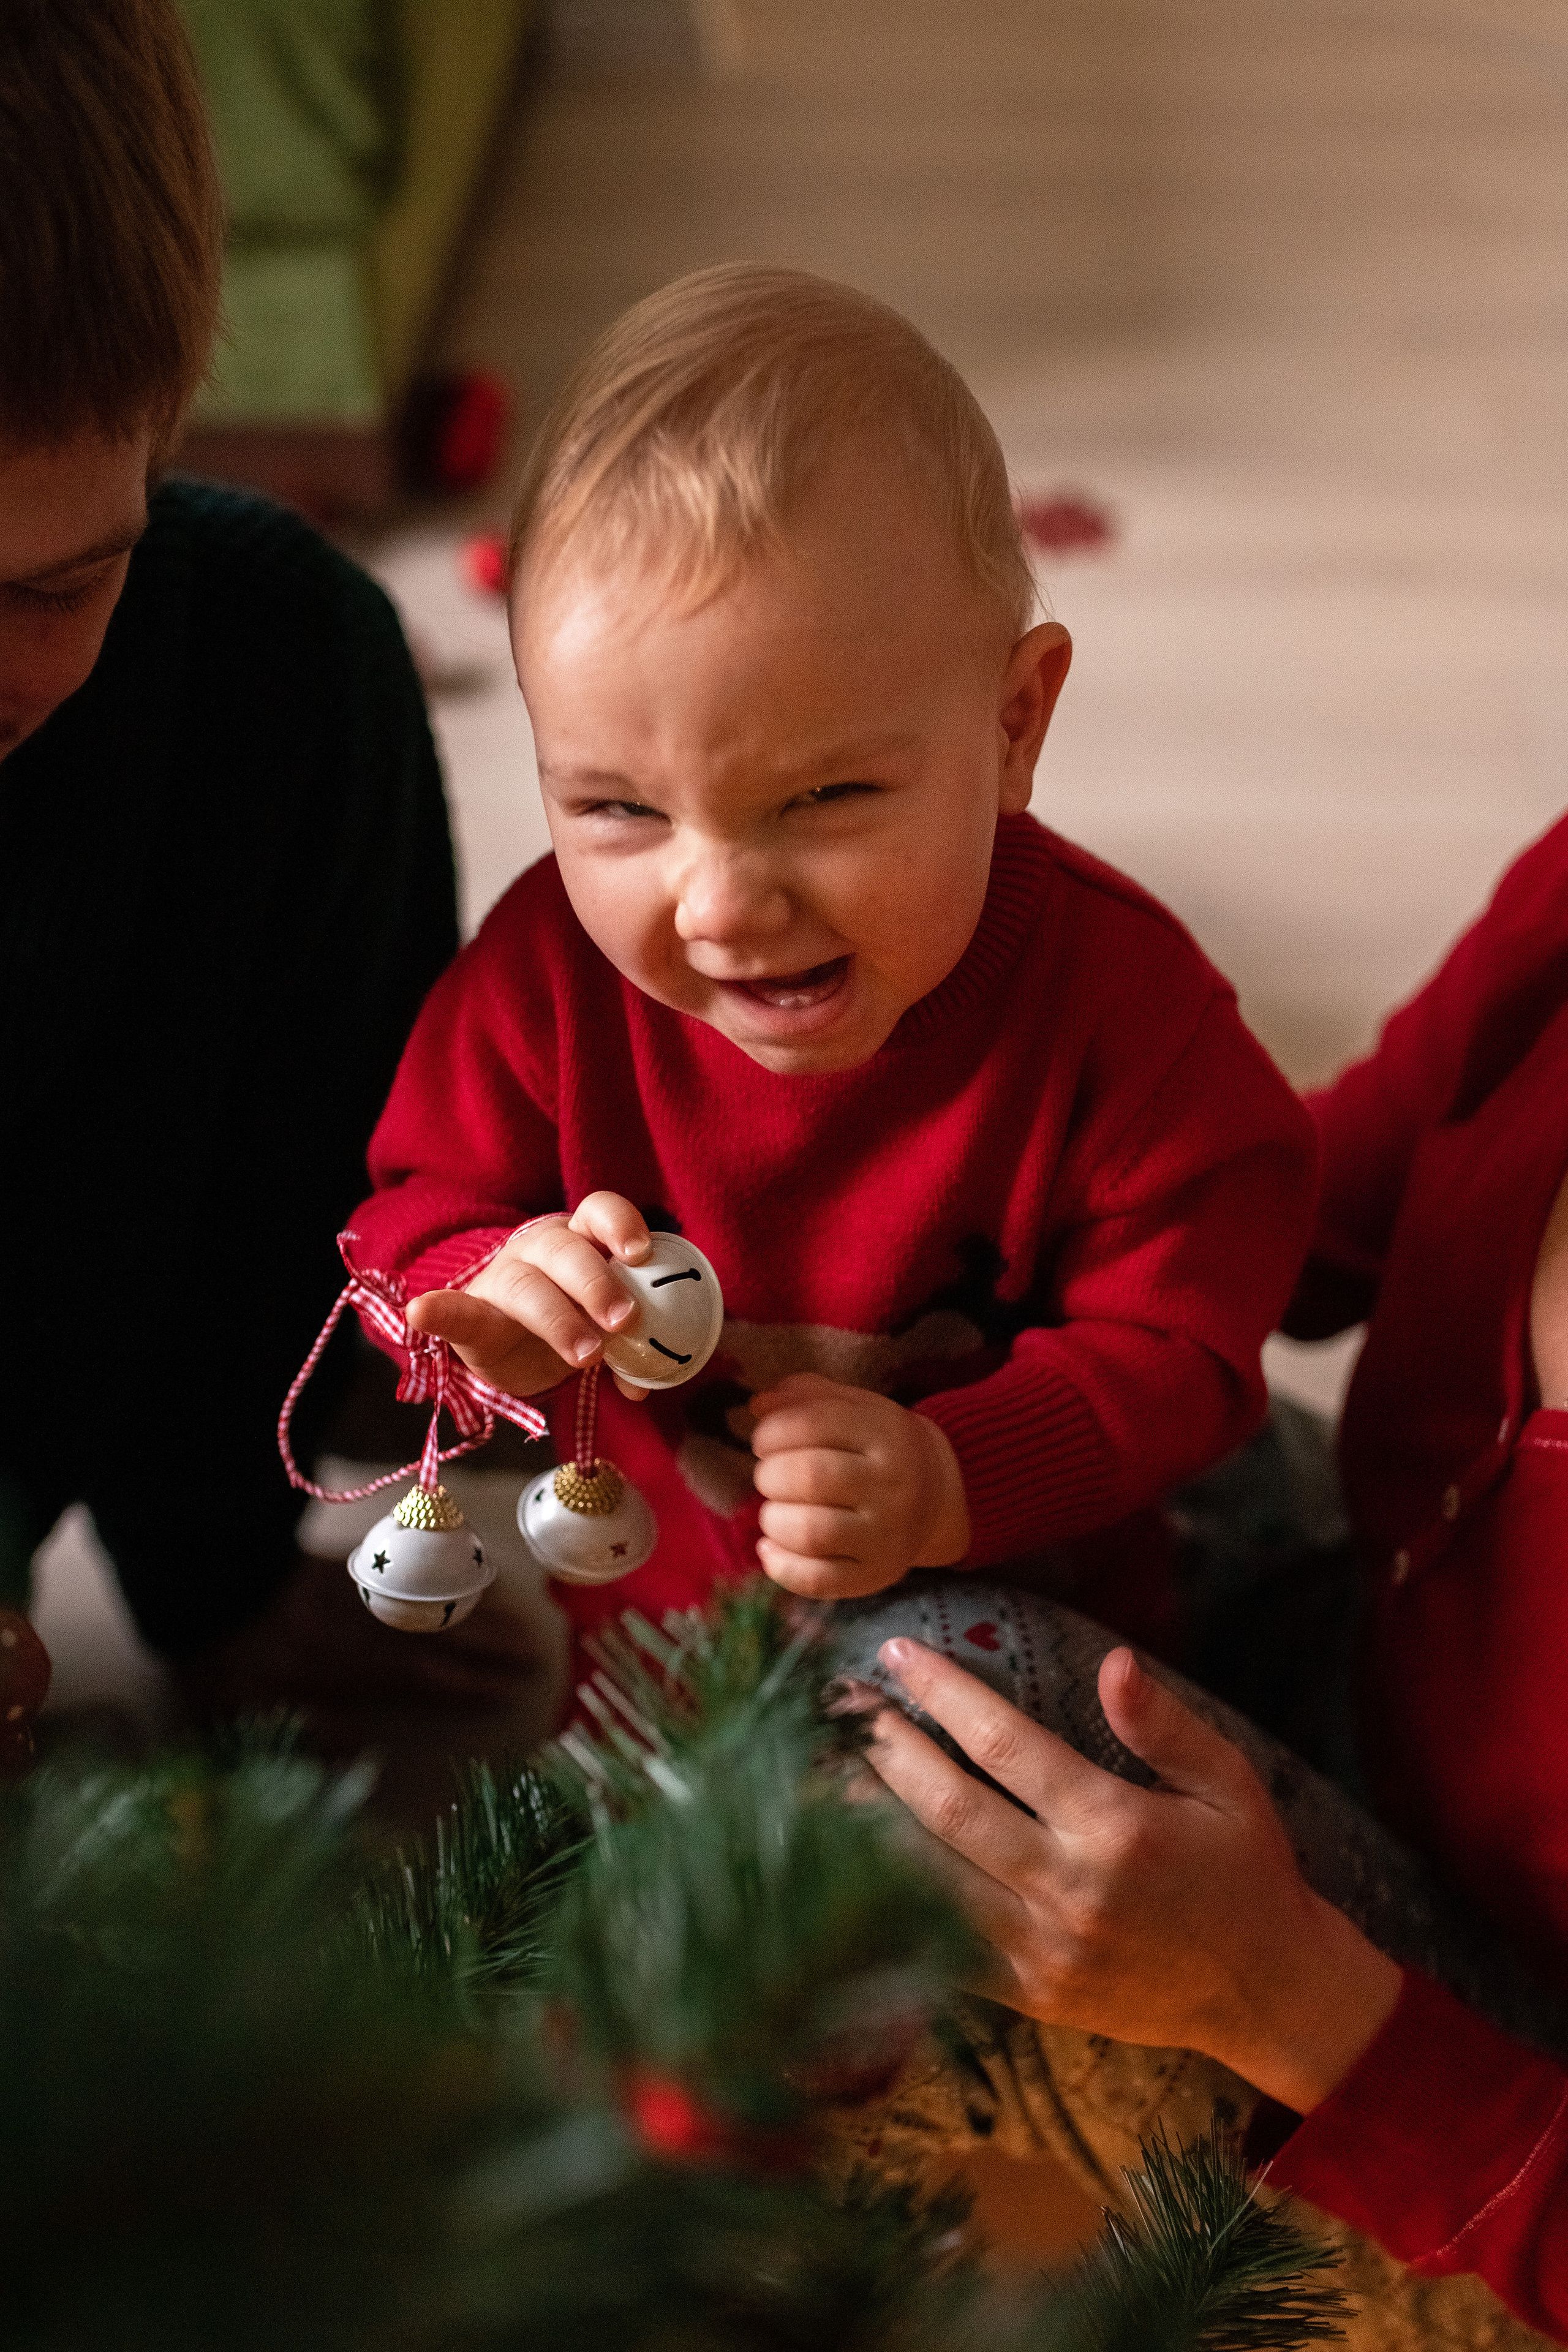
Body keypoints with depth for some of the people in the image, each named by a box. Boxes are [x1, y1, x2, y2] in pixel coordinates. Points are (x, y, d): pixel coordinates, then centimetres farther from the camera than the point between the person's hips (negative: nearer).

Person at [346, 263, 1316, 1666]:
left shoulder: (1115, 999, -25)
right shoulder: (551, 967, -19)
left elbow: (1176, 1346, -17)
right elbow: (417, 1214, -6)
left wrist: (956, 1479, -34)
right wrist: (493, 1315, -30)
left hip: (1009, 1606, -1)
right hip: (632, 1615, 1)